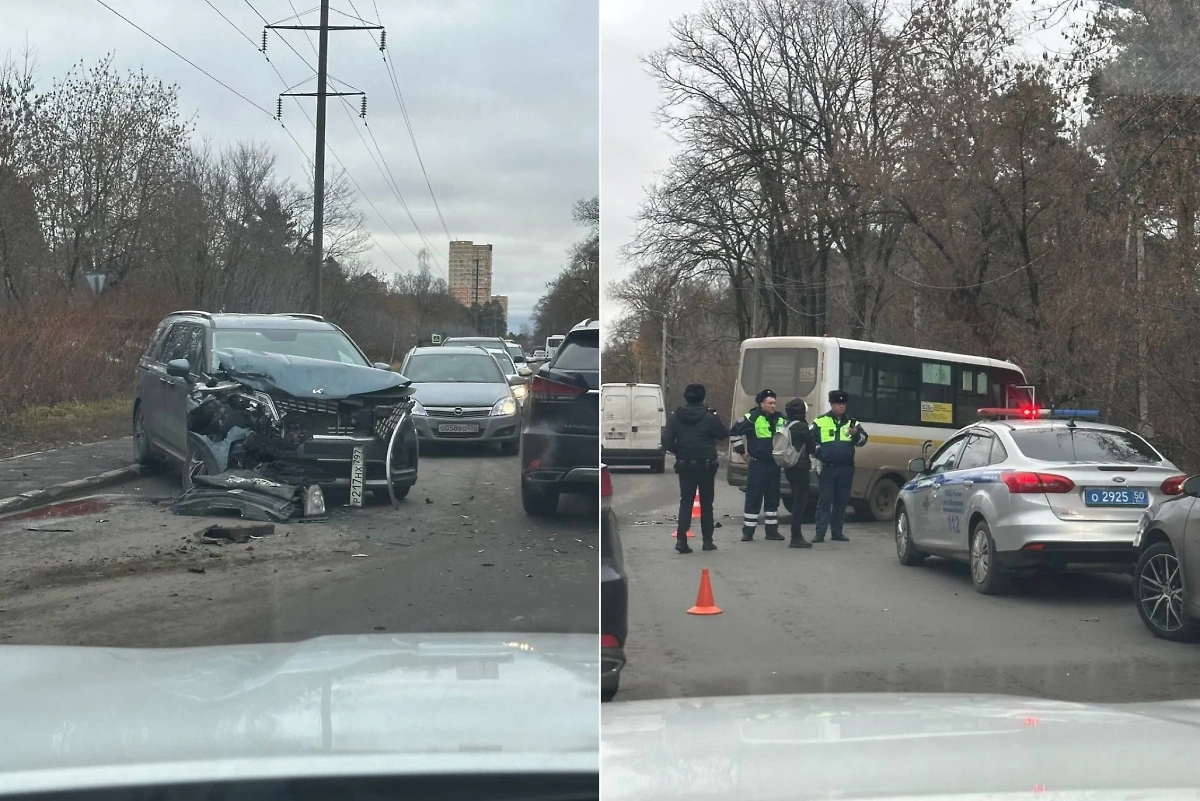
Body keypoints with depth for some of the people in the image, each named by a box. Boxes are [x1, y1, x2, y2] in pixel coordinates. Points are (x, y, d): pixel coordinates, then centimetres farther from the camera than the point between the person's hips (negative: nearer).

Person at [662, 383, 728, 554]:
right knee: (706, 503, 10)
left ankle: (681, 538, -9)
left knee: (686, 502, 5)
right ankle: (707, 540, 13)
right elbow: (723, 435, 0)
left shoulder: (675, 417, -3)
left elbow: (667, 442, -7)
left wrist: (679, 451, 9)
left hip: (684, 466, 2)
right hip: (706, 465, -2)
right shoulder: (709, 417, -12)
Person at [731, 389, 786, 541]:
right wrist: (742, 450, -5)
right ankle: (748, 532, -1)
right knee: (753, 498, -5)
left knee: (773, 498, 10)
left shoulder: (780, 419, 8)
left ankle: (772, 530, 17)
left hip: (775, 464, 6)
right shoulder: (752, 418, -10)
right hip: (758, 464, -6)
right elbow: (734, 432, -7)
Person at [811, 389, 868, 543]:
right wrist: (819, 453, -7)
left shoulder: (852, 422, 11)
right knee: (824, 501, -4)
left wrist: (856, 434, -18)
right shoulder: (820, 422, 3)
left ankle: (837, 532, 16)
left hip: (846, 469, 3)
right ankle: (820, 533, -4)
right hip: (826, 468, -3)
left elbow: (862, 440, 2)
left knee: (841, 501, 8)